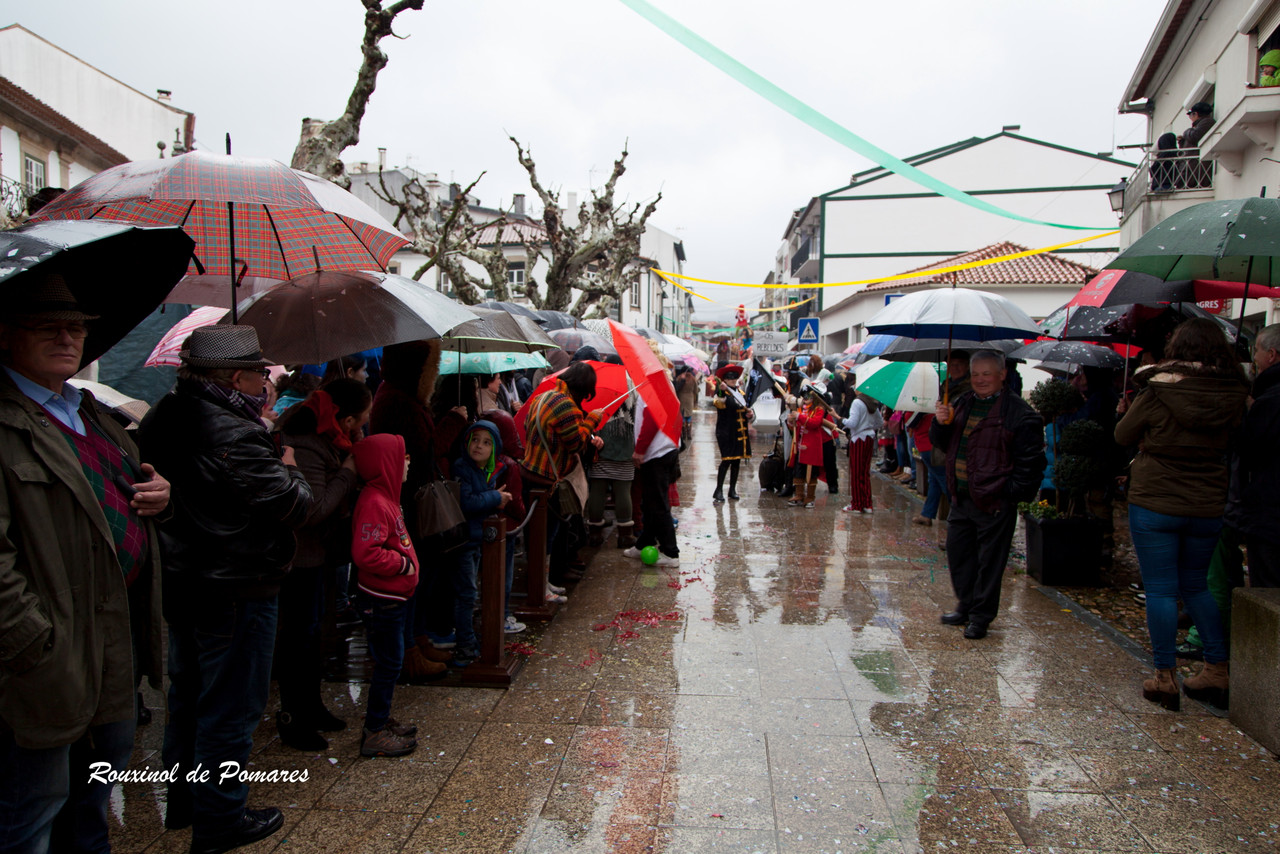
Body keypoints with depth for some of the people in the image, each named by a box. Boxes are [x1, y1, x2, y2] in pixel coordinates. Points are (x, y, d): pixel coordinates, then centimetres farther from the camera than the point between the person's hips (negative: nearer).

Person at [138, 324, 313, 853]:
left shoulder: (164, 419, 2)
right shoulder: (235, 437, -27)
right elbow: (294, 505, -23)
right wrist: (288, 469, -2)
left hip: (179, 582, 9)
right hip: (234, 592, -9)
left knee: (187, 694, 23)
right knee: (230, 709, 6)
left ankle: (182, 802, 40)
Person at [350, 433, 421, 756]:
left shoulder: (384, 496, 11)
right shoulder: (373, 502, -23)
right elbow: (366, 554, -30)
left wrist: (406, 561, 10)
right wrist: (403, 564, -19)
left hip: (393, 597, 10)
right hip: (381, 600, -10)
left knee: (389, 663, 19)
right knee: (389, 664, 0)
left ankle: (381, 720, 32)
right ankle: (374, 734, 11)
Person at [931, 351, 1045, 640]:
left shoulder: (1018, 412, -8)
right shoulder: (961, 404, 11)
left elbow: (1030, 459, -9)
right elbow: (940, 442, 15)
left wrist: (1015, 492, -15)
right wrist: (941, 423, -6)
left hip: (995, 502, -6)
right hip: (961, 498, 7)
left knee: (989, 561, 4)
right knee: (958, 553, 16)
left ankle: (981, 616, 16)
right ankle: (966, 606, 32)